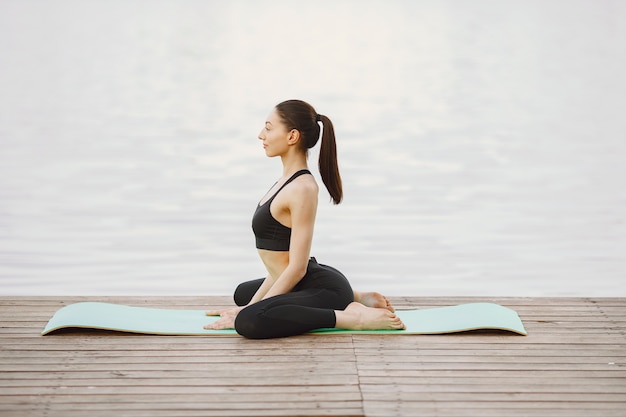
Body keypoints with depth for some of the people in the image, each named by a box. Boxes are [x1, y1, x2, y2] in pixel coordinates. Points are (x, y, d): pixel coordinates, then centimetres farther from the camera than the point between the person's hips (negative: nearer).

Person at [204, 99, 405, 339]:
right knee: (243, 293, 37)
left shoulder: (302, 188, -19)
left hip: (323, 289, -11)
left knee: (248, 322, -35)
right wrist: (250, 306, 13)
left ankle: (353, 317, -16)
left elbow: (296, 268, -20)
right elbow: (280, 260, 15)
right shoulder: (290, 181, 11)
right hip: (311, 284, 11)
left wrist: (248, 312, -16)